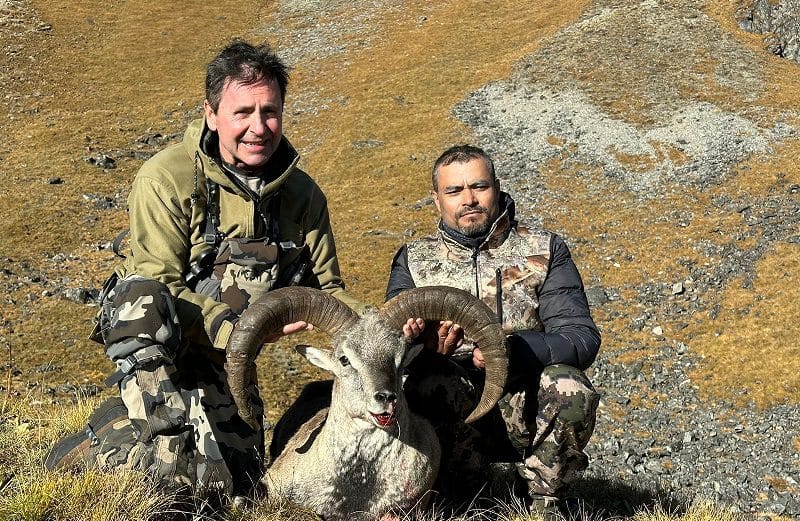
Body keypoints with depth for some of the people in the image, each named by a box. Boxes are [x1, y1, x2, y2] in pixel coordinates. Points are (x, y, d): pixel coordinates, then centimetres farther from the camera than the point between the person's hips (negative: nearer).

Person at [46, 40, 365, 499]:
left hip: (221, 358, 6)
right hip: (145, 339, -5)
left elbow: (326, 290, 1)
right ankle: (172, 441, -27)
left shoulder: (304, 195, -4)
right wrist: (233, 325, -37)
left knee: (237, 480, 5)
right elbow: (158, 285, -22)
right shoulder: (167, 178, -19)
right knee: (141, 298, -39)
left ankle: (108, 442, 23)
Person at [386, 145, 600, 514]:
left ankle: (542, 502, -2)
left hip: (527, 409, 0)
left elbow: (583, 338, -6)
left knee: (570, 390, -30)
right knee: (431, 382, -31)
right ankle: (462, 500, -6)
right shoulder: (413, 260, 9)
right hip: (451, 412, 0)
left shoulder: (544, 251, 6)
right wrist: (422, 343, -30)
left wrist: (511, 349, -24)